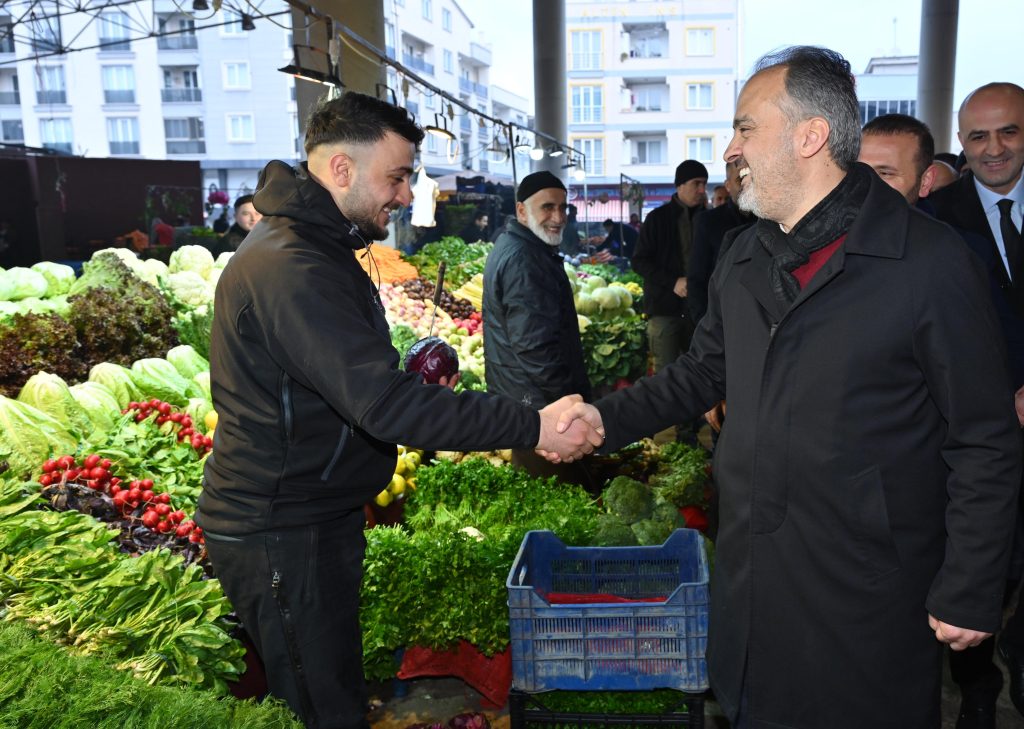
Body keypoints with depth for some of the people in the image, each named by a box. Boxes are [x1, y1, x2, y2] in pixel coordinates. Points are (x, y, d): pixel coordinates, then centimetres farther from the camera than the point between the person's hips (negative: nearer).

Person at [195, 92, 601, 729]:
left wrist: (412, 374, 4)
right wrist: (532, 427, -32)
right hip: (283, 538, -10)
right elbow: (384, 403, -34)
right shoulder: (292, 271, -25)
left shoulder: (310, 248, 11)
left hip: (313, 518, 10)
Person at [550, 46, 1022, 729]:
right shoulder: (744, 258, 6)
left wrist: (969, 594, -9)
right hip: (752, 574, 6)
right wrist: (608, 417, 2)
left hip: (866, 596, -5)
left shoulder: (932, 263, -15)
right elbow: (705, 371, 15)